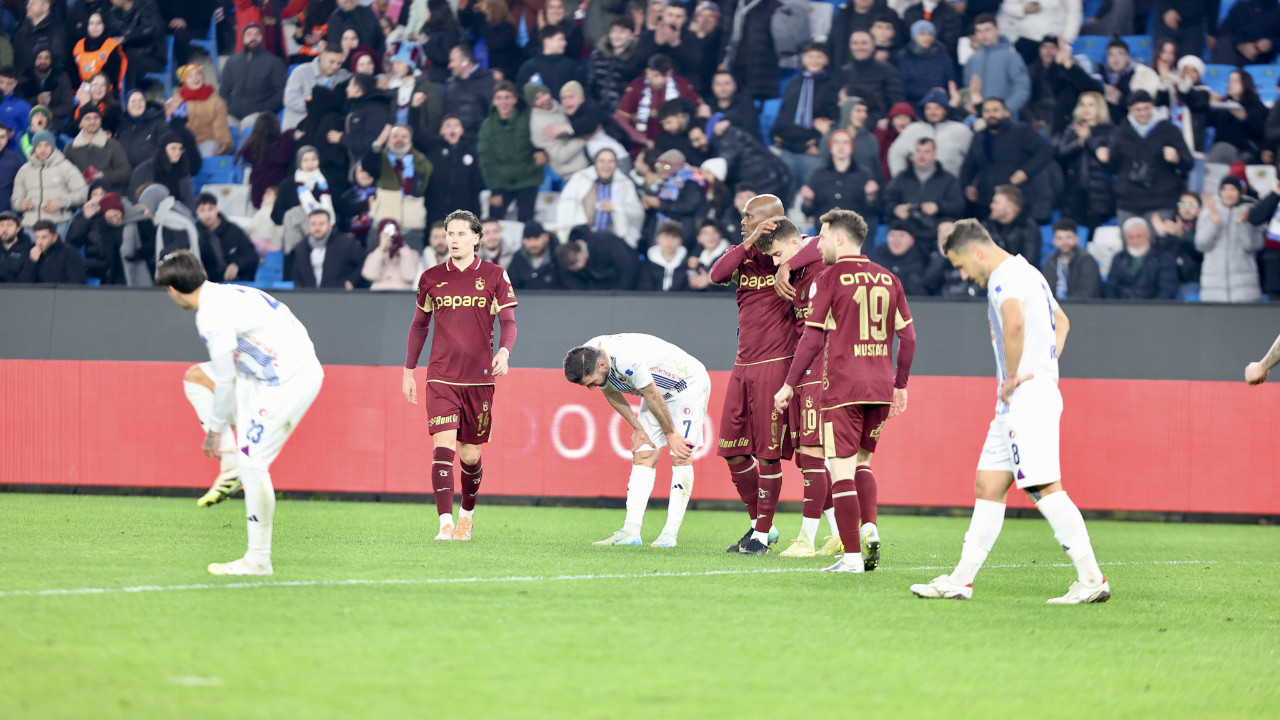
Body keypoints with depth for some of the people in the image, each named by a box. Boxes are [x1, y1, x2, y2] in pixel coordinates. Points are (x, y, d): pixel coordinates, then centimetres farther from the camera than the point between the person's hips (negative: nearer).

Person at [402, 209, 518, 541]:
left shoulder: (494, 276, 2)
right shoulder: (431, 278, 7)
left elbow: (508, 321, 1)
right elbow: (419, 325, 18)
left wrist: (504, 352, -19)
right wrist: (408, 371, 18)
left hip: (479, 377, 0)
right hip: (441, 377, 0)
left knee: (470, 454, 6)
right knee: (443, 445, -15)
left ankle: (467, 515, 31)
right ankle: (446, 523, -20)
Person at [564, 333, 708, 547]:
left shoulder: (627, 361, -39)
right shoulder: (585, 359, -14)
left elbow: (652, 396, -26)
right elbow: (611, 393, 2)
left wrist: (670, 433, -13)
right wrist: (637, 428, 1)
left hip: (689, 384, -8)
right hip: (660, 391, 8)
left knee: (680, 455, -15)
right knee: (643, 456, -2)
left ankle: (671, 533, -16)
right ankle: (631, 531, -8)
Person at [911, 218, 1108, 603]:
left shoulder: (1005, 277, -12)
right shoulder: (1027, 273, 21)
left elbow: (1014, 322, -33)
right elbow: (1061, 322, 36)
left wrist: (1013, 376, -21)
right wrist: (1045, 366, 24)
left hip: (1027, 397, -11)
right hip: (1016, 403, 11)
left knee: (1045, 488, -13)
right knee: (988, 486, 11)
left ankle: (1092, 579, -14)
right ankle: (961, 580, 13)